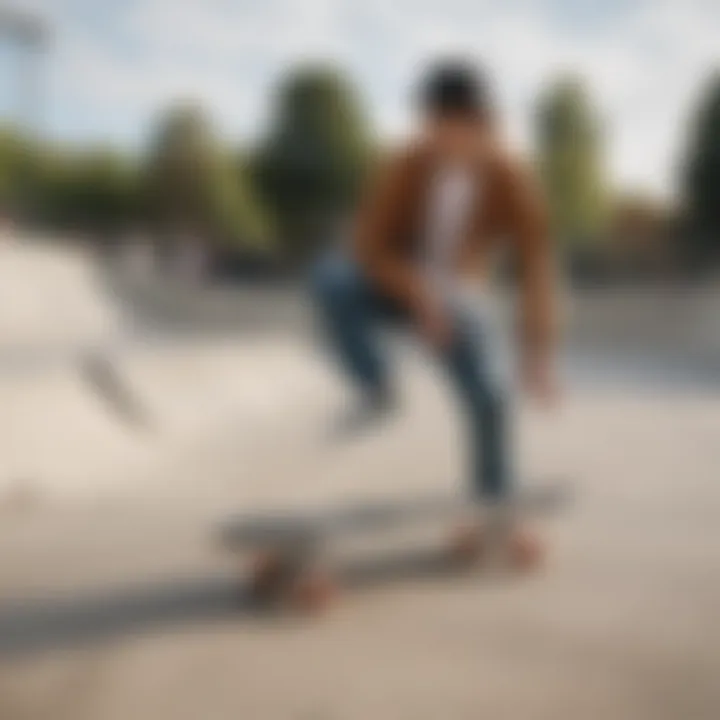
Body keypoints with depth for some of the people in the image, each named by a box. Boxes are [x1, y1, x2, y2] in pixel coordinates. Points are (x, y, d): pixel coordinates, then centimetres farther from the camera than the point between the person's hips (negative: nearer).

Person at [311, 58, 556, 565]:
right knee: (332, 278, -34)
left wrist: (537, 356, -30)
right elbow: (367, 247, -23)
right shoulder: (406, 168, -27)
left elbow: (536, 270, -23)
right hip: (394, 285, -1)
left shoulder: (514, 182, -24)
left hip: (455, 298, 1)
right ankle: (378, 391, -16)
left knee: (487, 396, -13)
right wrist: (421, 294, -39)